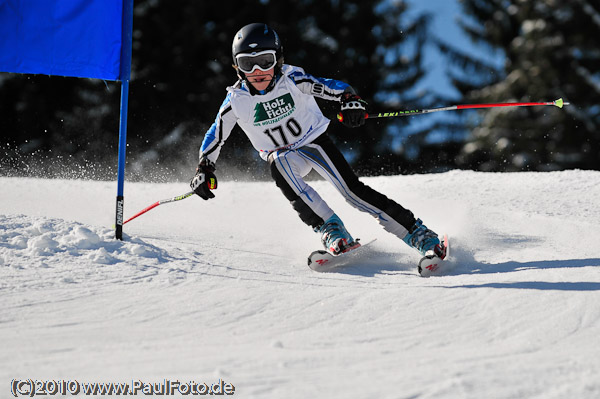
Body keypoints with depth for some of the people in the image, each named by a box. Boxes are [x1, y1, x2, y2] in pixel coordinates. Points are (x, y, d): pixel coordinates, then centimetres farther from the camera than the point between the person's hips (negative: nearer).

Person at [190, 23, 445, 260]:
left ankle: (418, 235, -10)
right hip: (283, 155, 2)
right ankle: (331, 231, -28)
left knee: (351, 189, -16)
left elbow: (331, 87, -26)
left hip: (314, 142, -2)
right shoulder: (237, 99, -16)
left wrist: (349, 99, -47)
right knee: (280, 170, -33)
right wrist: (204, 169, -14)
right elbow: (215, 136, -5)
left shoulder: (292, 80, -22)